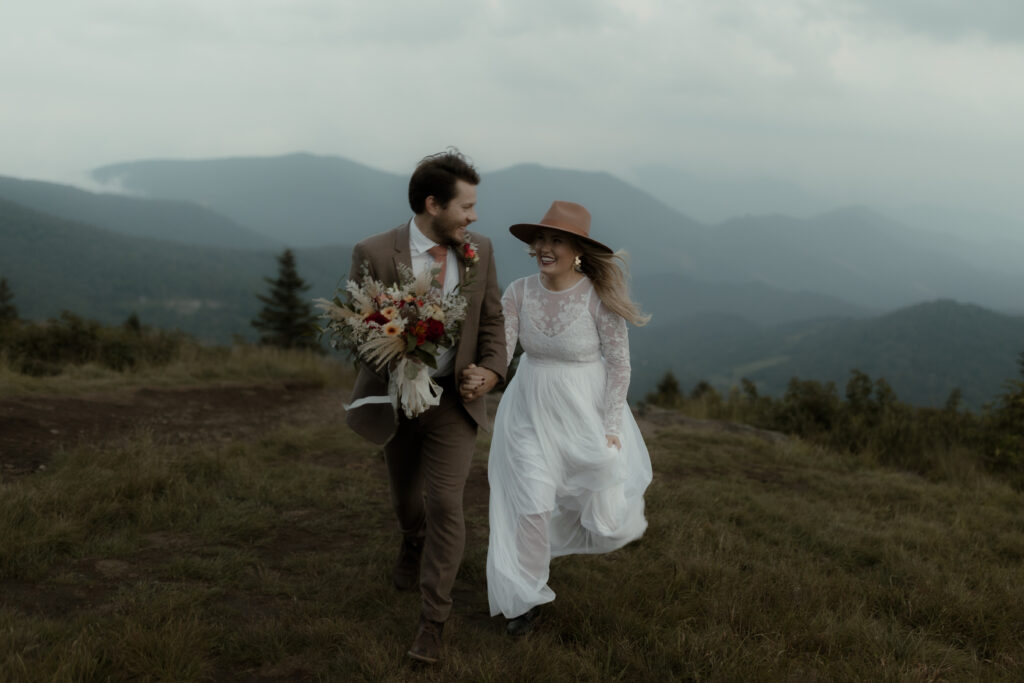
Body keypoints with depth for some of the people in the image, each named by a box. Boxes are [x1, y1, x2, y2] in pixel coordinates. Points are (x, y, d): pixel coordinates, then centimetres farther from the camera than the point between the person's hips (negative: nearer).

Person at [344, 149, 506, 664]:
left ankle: (433, 618, 4)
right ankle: (413, 544, 57)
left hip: (454, 397, 1)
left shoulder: (479, 250, -6)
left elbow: (492, 321, 4)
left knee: (445, 502, -11)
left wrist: (489, 371, -13)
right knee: (406, 496, 20)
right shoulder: (374, 254, -17)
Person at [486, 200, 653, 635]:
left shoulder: (600, 298, -17)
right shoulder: (519, 293, -8)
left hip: (586, 411, -2)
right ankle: (526, 598, 20)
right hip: (530, 411, 2)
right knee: (530, 506, 1)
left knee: (603, 516, 7)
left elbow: (619, 364, -11)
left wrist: (610, 428, -11)